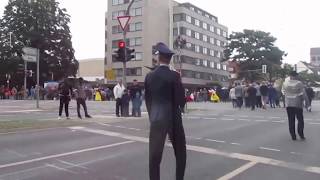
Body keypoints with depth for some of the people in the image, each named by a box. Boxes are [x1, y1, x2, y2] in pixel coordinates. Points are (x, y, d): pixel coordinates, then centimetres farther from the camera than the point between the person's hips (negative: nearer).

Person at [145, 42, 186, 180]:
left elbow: (147, 99, 7)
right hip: (173, 118, -3)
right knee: (180, 153, 14)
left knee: (154, 155, 7)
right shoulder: (174, 76, -10)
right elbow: (181, 99, -10)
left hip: (156, 119, 3)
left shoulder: (149, 76, 2)